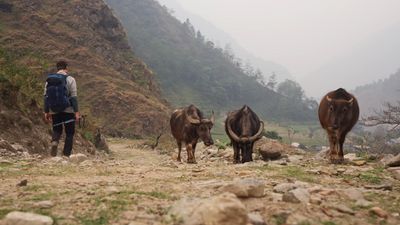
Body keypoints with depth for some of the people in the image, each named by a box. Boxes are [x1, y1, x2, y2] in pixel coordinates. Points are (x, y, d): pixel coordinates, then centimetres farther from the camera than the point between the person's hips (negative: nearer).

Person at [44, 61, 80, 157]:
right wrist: (76, 112, -8)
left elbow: (46, 97, 7)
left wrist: (46, 112, 13)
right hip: (68, 111, -3)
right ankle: (66, 155, 2)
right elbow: (74, 97, -11)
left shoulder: (49, 80, 7)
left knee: (57, 130, 19)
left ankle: (54, 141, -14)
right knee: (69, 133, 8)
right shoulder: (70, 79, -6)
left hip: (54, 111, 3)